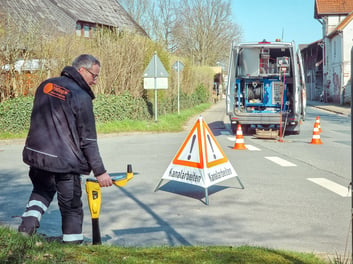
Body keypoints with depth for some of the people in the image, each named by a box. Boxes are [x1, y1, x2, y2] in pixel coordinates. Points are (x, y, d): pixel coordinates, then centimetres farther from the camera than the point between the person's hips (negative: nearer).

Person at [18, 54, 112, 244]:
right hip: (65, 162, -6)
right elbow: (88, 140, -12)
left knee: (42, 190, 30)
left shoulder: (45, 85, 7)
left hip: (35, 155, 6)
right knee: (72, 208, 8)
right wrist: (99, 171, -7)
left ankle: (29, 220, 9)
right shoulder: (81, 97, -13)